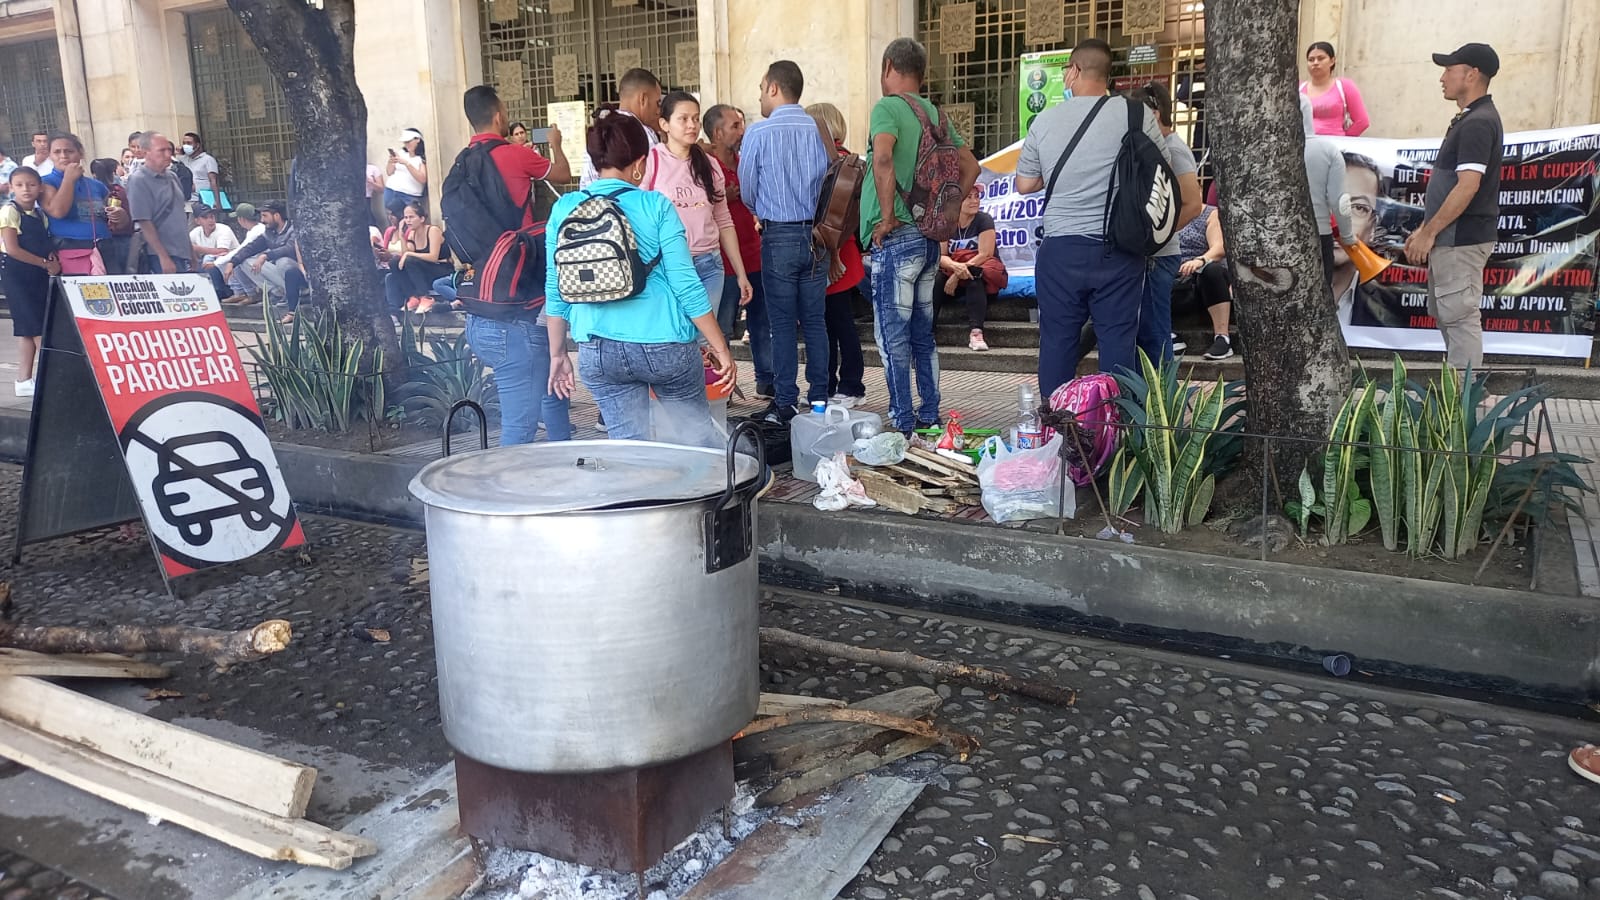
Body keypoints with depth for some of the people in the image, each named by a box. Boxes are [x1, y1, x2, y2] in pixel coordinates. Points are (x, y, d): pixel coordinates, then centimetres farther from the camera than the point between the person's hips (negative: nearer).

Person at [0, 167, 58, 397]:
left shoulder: (40, 214, 11)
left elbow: (46, 245, 13)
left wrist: (53, 259, -9)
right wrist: (45, 263, -14)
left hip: (39, 275, 7)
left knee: (28, 328, 10)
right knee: (36, 327, -7)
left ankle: (24, 380, 15)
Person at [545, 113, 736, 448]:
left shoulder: (564, 209, 3)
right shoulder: (655, 206, -5)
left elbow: (555, 290, 7)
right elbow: (686, 284, -8)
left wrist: (557, 354, 17)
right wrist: (721, 349, -3)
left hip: (597, 352, 3)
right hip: (663, 345, -2)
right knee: (700, 438, 13)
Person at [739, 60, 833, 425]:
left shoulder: (759, 133, -8)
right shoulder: (820, 130, 2)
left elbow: (747, 190, 1)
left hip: (779, 237, -4)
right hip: (816, 234, 4)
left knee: (783, 324, 2)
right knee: (815, 321, 9)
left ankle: (785, 404, 4)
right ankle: (819, 400, 14)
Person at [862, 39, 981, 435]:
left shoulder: (887, 108, -9)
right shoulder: (936, 113, 13)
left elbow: (882, 158, -28)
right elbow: (971, 167, 16)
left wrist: (887, 216, -20)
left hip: (897, 238, -8)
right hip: (930, 238, 8)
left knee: (894, 337, -1)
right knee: (923, 333, 15)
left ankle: (902, 423, 2)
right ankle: (930, 416, 21)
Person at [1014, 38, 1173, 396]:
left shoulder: (1044, 121, 1)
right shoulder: (1136, 114, -3)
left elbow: (1024, 185, 11)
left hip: (1061, 249, 1)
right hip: (1119, 250, -1)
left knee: (1057, 341, 8)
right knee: (1118, 343, 4)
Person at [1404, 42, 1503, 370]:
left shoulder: (1478, 123, -16)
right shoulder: (1469, 119, 16)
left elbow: (1467, 187, -23)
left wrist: (1429, 233, -19)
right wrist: (1423, 230, 18)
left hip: (1461, 239, -10)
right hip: (1452, 237, 10)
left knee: (1460, 317, -6)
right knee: (1446, 314, 16)